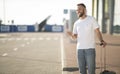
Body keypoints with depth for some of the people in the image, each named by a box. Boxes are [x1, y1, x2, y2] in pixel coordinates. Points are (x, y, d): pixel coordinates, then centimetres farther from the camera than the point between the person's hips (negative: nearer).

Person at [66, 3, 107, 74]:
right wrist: (71, 34, -12)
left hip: (90, 48, -4)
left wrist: (102, 41, -22)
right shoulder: (76, 23, 11)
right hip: (80, 49, 4)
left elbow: (98, 32, -3)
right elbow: (75, 37, 12)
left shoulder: (91, 19, -2)